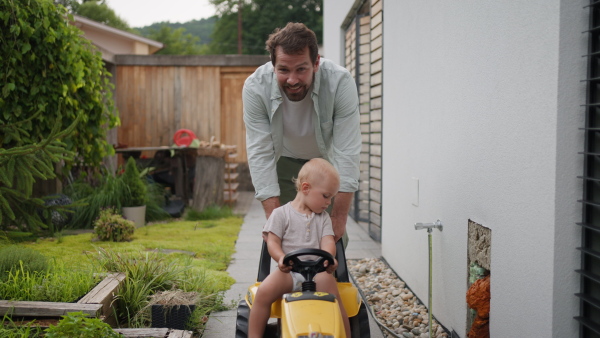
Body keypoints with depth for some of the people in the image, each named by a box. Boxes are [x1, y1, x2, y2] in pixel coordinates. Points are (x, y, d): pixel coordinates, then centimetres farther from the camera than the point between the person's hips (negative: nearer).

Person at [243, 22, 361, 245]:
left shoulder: (340, 82, -33)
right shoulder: (255, 87, -30)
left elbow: (347, 152, -32)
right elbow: (260, 153, -28)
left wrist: (339, 217, -35)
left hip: (327, 160, 0)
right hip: (284, 162, 1)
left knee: (334, 236, -6)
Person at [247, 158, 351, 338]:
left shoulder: (323, 217, 15)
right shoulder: (281, 214, 5)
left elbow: (328, 241, 2)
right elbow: (272, 241, 0)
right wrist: (281, 258, -21)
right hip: (287, 270, -2)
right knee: (264, 291, -26)